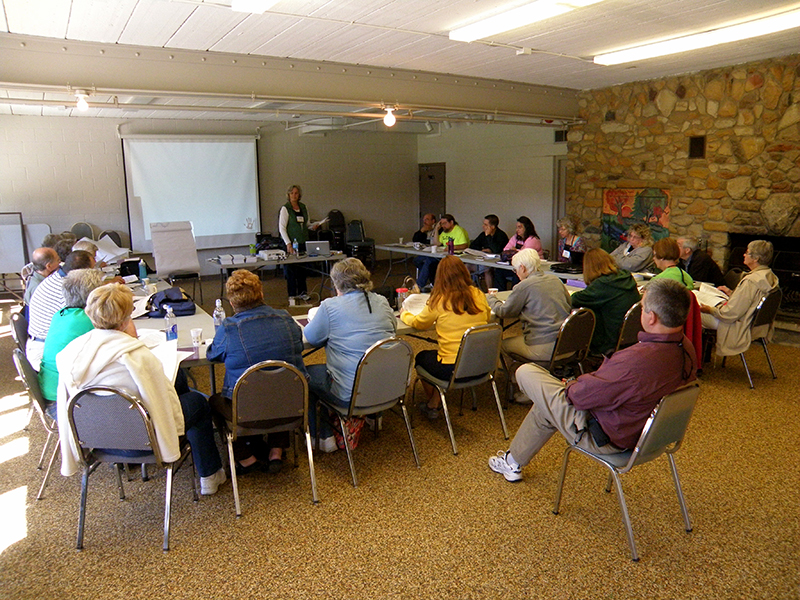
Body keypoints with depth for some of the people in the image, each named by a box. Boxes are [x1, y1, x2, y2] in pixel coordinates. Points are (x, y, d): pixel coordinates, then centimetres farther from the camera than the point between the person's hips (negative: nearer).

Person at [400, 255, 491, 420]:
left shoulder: (439, 301, -13)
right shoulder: (479, 295, -2)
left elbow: (419, 323, 5)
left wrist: (404, 314, 25)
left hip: (453, 369, -5)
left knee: (421, 357, 25)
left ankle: (432, 406, 41)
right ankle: (433, 404, 35)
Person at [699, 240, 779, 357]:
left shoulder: (750, 281, -29)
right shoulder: (771, 276, 2)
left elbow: (730, 314, -26)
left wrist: (710, 310, -11)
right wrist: (731, 293, 20)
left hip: (740, 330, -10)